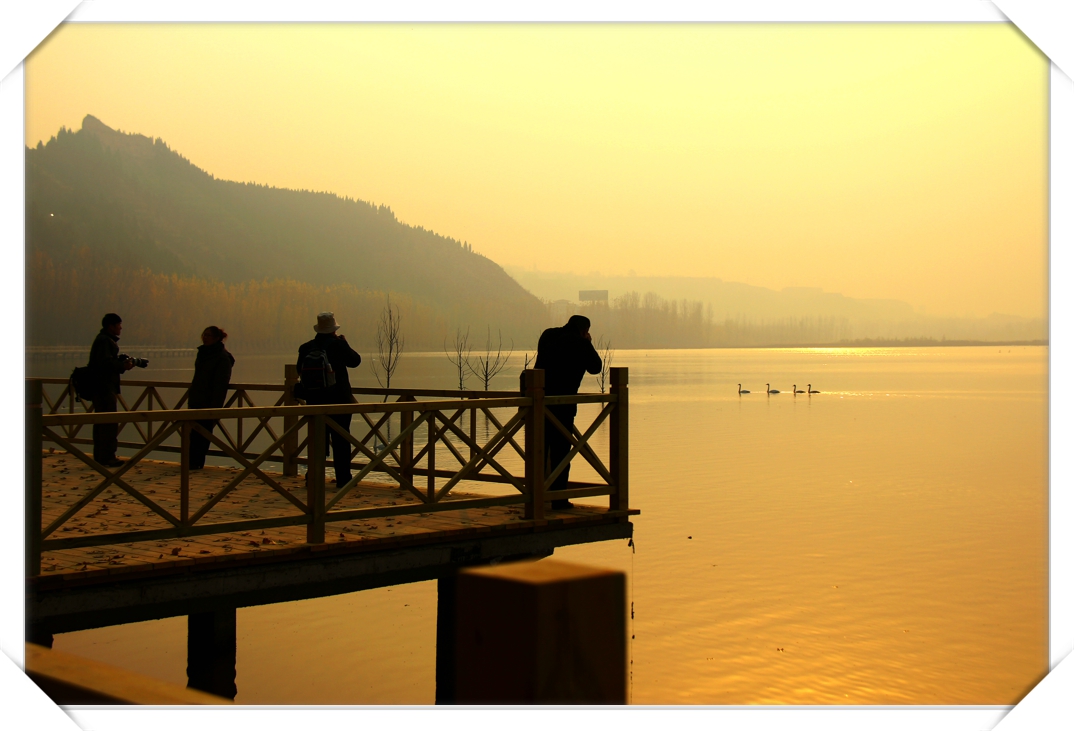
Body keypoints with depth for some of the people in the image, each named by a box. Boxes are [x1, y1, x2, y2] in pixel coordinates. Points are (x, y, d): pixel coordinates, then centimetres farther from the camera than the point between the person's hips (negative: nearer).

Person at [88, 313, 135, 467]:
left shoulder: (105, 339, 19)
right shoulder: (104, 341, -13)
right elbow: (105, 362, -25)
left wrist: (123, 363, 6)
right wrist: (123, 365, -16)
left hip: (101, 387, 11)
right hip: (105, 387, -11)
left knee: (101, 422, 14)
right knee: (109, 423, -10)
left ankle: (100, 457, 20)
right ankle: (107, 457, -9)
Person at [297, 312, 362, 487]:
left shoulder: (306, 348, 0)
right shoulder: (338, 344, -11)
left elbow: (300, 371, 8)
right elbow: (355, 361, -1)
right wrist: (345, 343, 9)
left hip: (314, 400, 4)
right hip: (339, 399, -4)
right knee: (341, 440, 2)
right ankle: (342, 478, 2)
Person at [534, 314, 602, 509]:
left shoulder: (547, 335, 14)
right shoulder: (580, 343, -3)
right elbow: (595, 367, 7)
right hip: (562, 402, -6)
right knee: (560, 450, -1)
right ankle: (558, 499, 0)